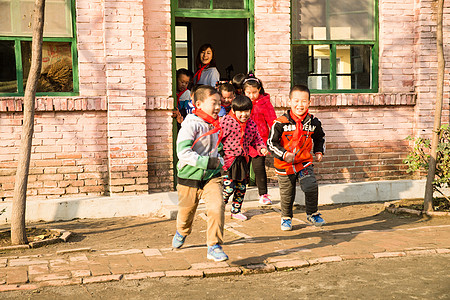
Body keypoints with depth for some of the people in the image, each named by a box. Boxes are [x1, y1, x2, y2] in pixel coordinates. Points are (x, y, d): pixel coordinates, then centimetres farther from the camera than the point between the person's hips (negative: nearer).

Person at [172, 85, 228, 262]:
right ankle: (182, 233, 51)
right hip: (190, 177, -4)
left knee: (217, 207, -18)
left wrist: (219, 161, 10)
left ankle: (214, 247, -6)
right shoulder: (191, 125, -18)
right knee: (186, 212, 16)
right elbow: (183, 152, -28)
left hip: (211, 176, 4)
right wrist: (207, 162, -29)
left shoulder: (215, 126, 6)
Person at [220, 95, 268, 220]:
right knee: (228, 187, -10)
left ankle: (236, 211, 29)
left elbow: (256, 139, 17)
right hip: (228, 159, -6)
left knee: (241, 187, 13)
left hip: (242, 160, 6)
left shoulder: (251, 124, 5)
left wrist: (262, 148, -1)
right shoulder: (226, 121, -13)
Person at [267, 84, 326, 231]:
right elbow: (271, 143, -14)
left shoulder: (313, 122, -5)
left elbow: (319, 138, 17)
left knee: (311, 187, -16)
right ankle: (286, 218, 37)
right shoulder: (281, 122, -17)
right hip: (285, 165, -1)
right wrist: (284, 154, -25)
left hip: (305, 162, 2)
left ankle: (312, 213, 10)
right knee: (287, 194, 11)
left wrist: (319, 152, 5)